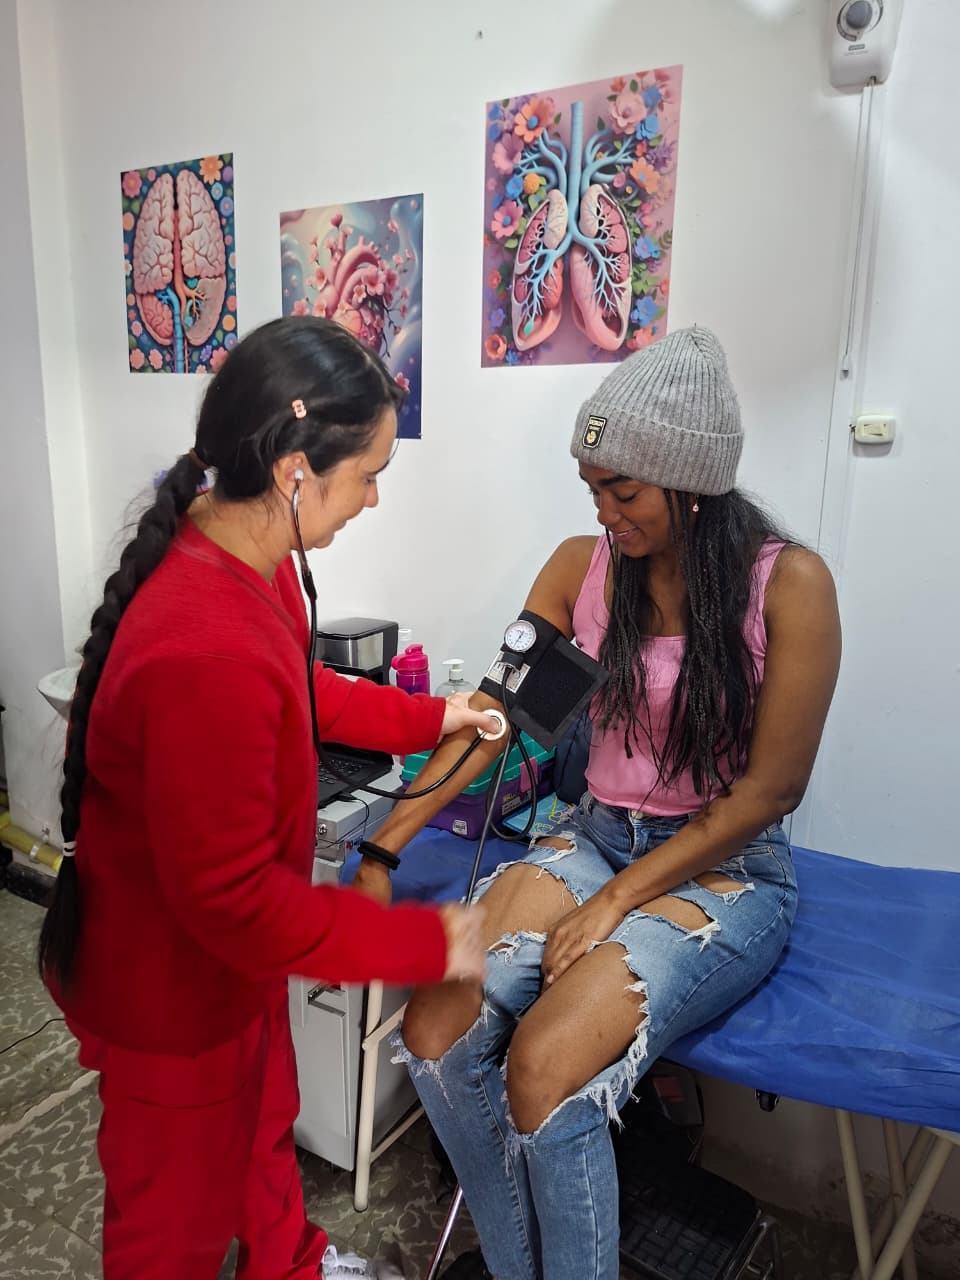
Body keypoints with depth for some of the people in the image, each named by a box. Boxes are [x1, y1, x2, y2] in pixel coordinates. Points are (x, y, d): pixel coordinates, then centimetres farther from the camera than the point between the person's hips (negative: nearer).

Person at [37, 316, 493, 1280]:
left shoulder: (236, 554, -10)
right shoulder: (207, 654, -40)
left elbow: (298, 689, 9)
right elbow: (231, 897, -32)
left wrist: (426, 718, 9)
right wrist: (423, 943, -24)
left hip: (226, 951, 9)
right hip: (170, 988, -9)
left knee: (263, 1124, 33)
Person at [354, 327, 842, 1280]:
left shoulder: (788, 583, -13)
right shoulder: (582, 566, -1)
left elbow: (770, 788, -12)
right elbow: (492, 713, -1)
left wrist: (615, 902, -15)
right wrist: (385, 848, -7)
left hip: (727, 869, -4)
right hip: (594, 837, 5)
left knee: (543, 1068, -25)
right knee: (435, 1031, -14)